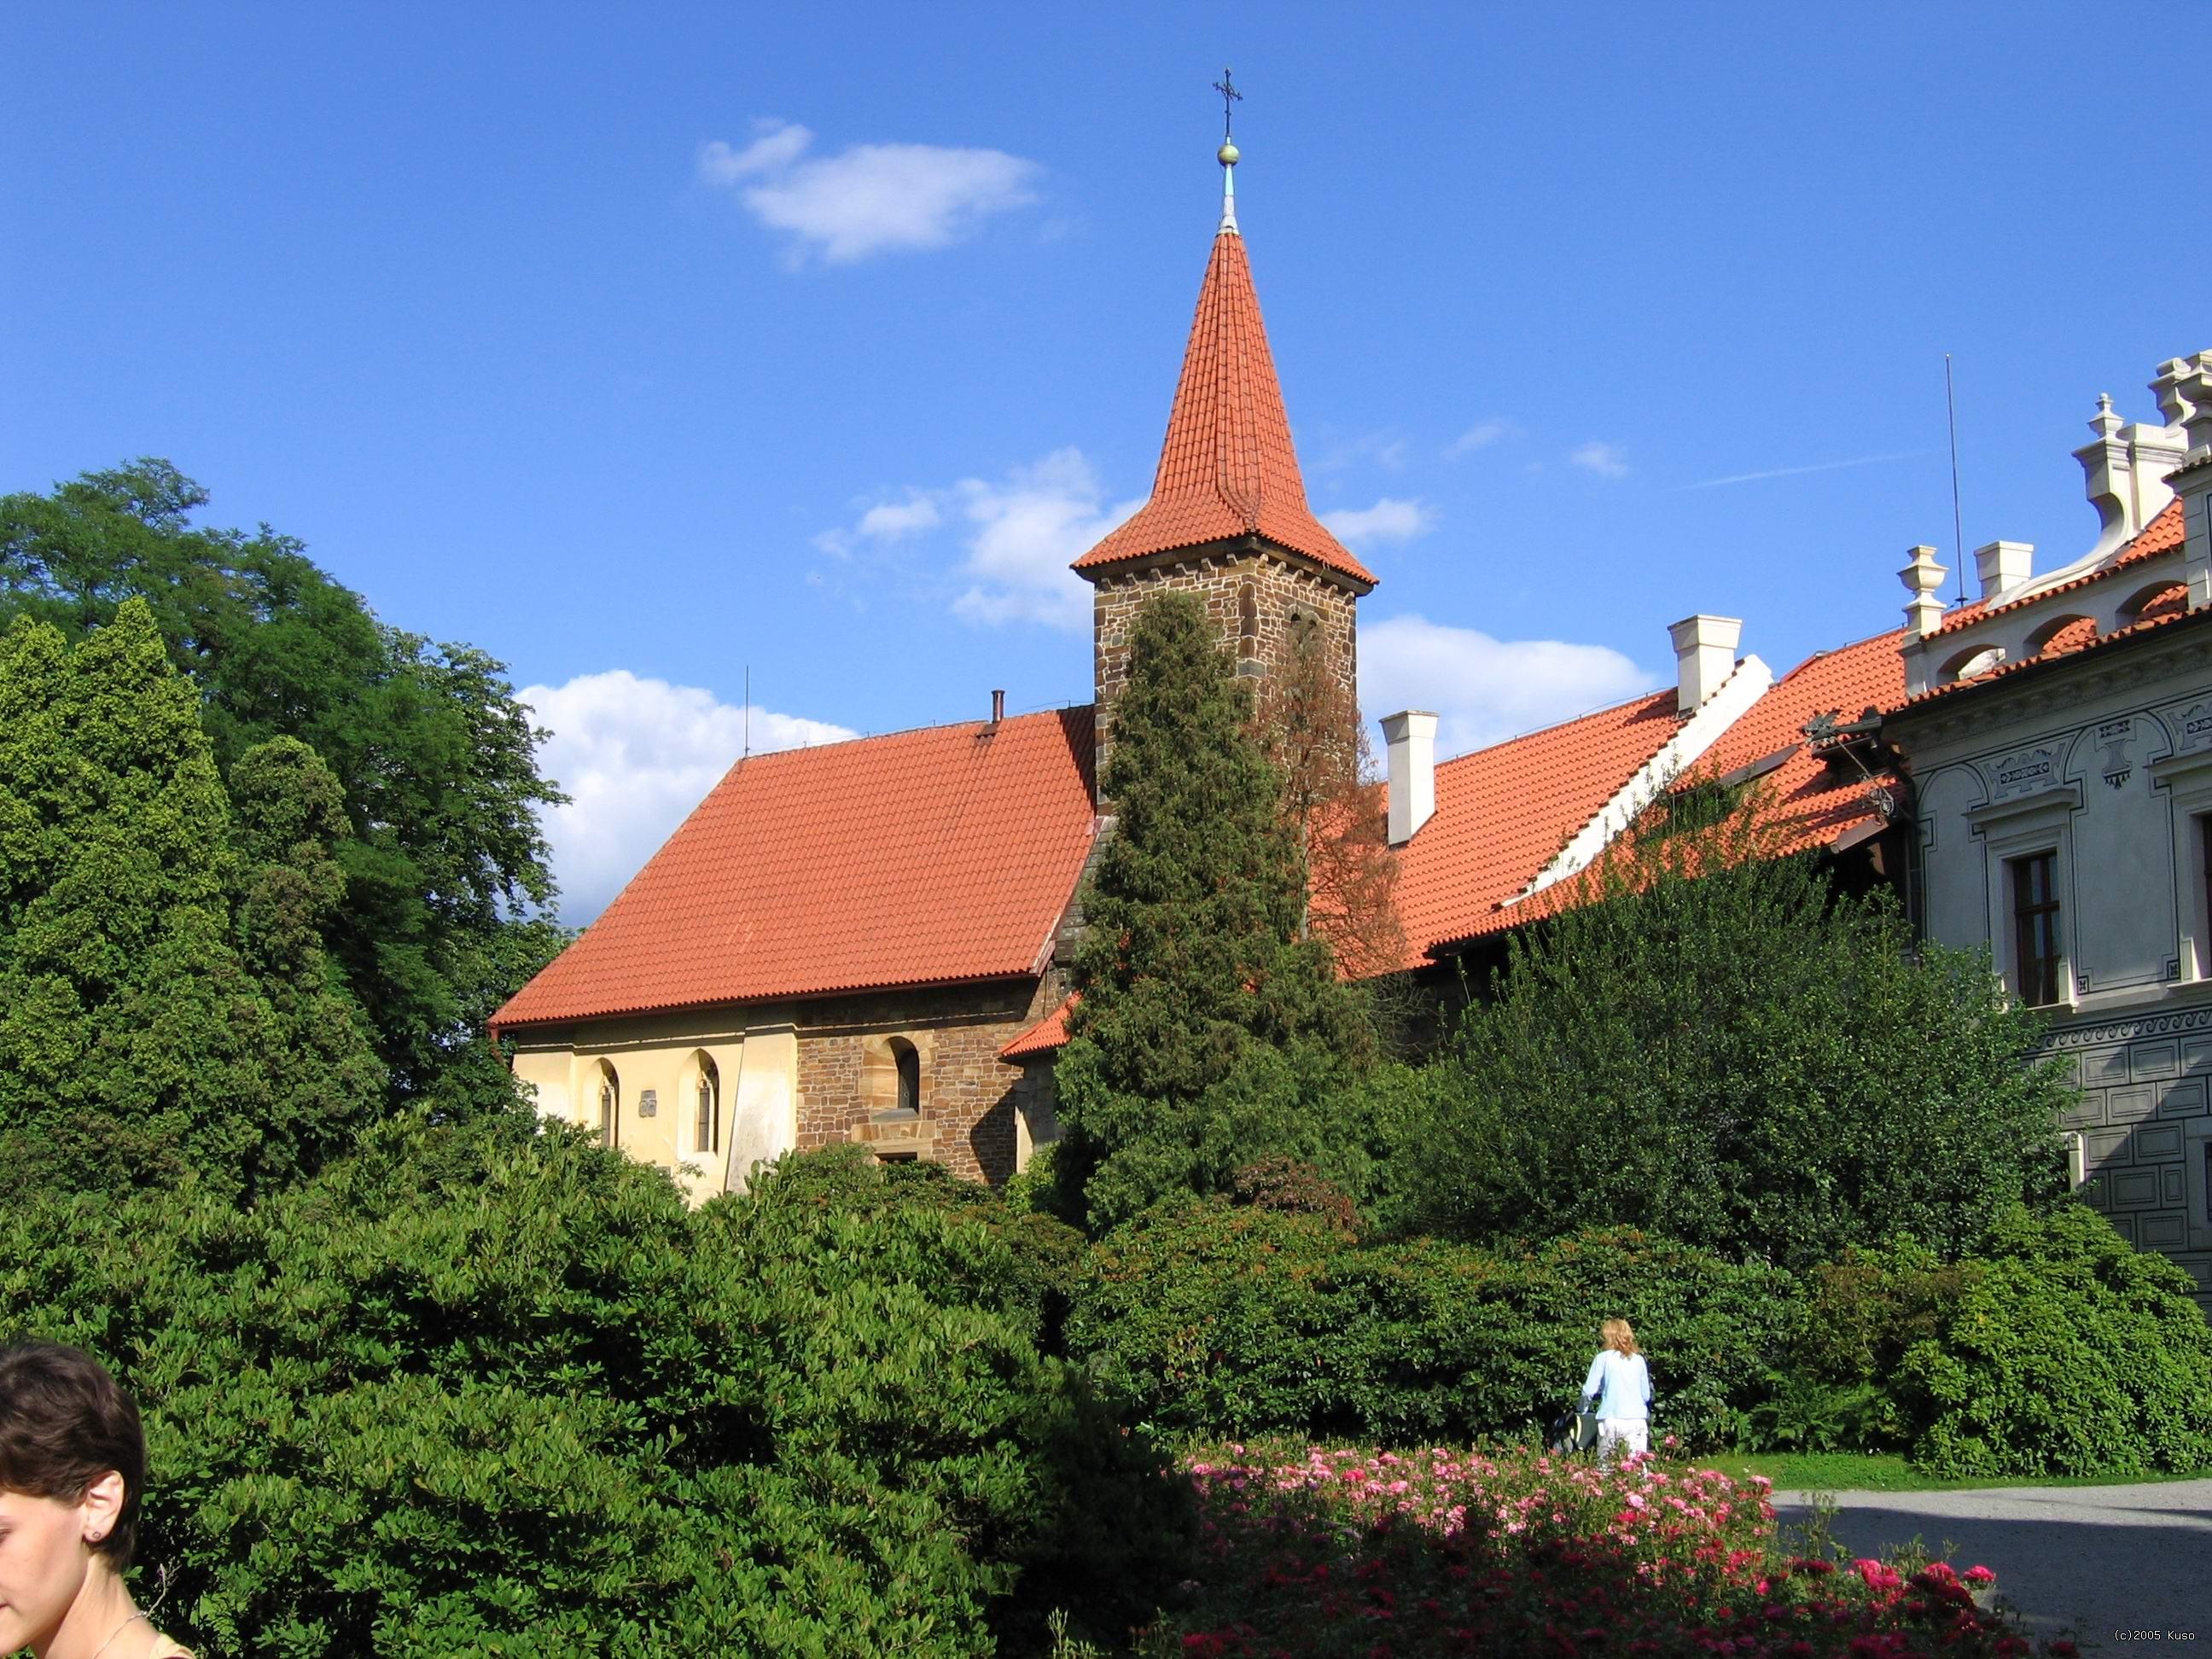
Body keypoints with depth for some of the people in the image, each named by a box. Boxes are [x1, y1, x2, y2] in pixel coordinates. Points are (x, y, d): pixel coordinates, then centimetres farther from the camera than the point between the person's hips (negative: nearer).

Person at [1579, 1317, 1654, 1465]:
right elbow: (1646, 1395, 13)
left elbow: (1589, 1391, 0)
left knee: (1605, 1466, 6)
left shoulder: (1603, 1358, 1)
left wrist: (1582, 1410, 16)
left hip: (1611, 1419, -2)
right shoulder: (1639, 1360, 9)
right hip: (1637, 1420, 2)